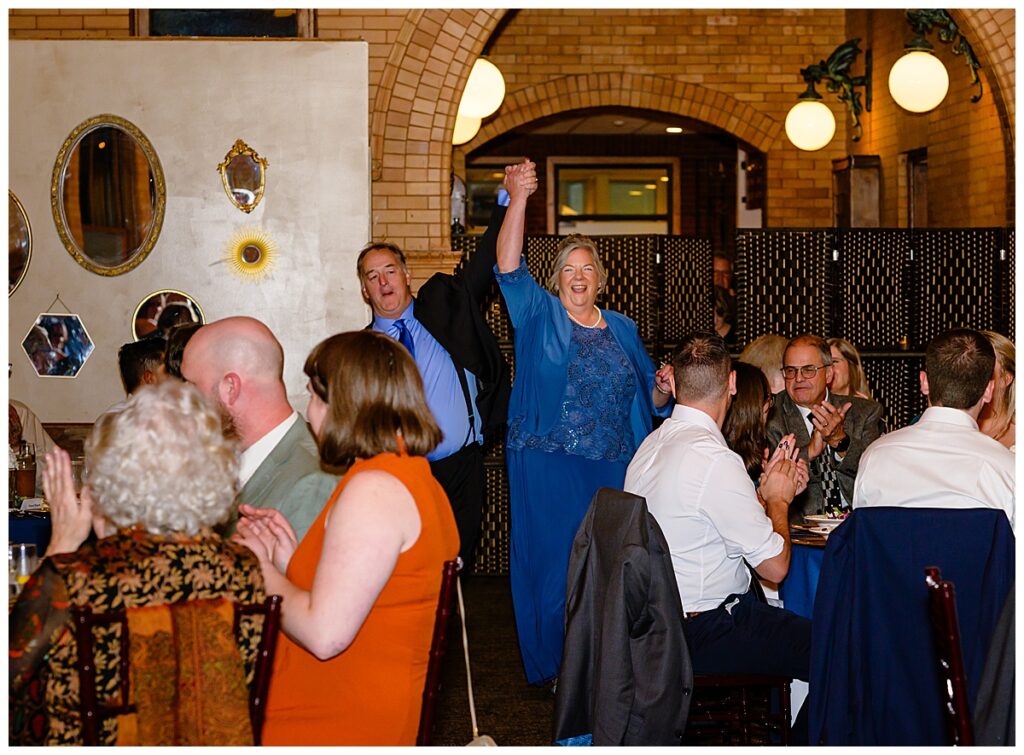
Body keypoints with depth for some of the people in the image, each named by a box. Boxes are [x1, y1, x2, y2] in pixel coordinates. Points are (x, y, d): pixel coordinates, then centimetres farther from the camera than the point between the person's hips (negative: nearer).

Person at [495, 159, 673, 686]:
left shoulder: (621, 329, 15)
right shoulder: (539, 316, 4)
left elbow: (648, 397, 19)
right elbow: (509, 267, -13)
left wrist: (663, 389, -5)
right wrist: (518, 200, -23)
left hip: (612, 466, 3)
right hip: (547, 464, -3)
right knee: (552, 561, -1)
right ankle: (553, 666, 12)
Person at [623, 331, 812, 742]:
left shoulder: (651, 445, 6)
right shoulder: (715, 460, -22)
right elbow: (775, 566, -16)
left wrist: (763, 492, 7)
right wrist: (777, 499, -1)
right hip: (705, 637, -10)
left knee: (797, 627, 21)